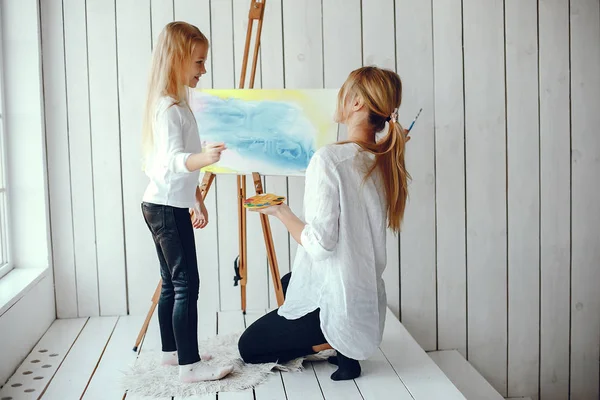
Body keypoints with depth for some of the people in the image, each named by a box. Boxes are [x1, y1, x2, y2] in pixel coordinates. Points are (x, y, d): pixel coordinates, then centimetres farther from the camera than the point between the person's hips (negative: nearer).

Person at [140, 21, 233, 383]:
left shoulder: (178, 105, 16)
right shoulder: (169, 109, -17)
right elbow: (173, 160, -31)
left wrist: (198, 201, 25)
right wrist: (204, 158, -50)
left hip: (169, 206, 10)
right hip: (167, 208, -10)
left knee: (172, 283, 14)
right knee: (187, 284, -9)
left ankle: (171, 351, 24)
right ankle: (190, 365, -5)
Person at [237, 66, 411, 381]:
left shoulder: (330, 158, -23)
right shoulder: (385, 163, -1)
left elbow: (320, 244, -25)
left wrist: (280, 212, -7)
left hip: (334, 304, -8)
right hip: (369, 304, 8)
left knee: (248, 347, 14)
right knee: (288, 281, 36)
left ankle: (336, 344, 0)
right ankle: (346, 343, 14)